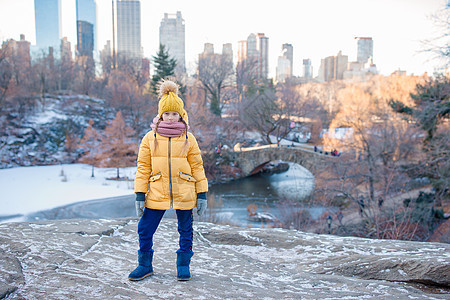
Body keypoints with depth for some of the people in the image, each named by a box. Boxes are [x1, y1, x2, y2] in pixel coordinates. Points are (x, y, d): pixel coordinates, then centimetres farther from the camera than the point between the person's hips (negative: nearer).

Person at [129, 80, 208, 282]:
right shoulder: (150, 138, 3)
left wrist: (202, 194, 1)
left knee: (185, 230, 10)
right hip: (157, 194, 1)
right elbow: (143, 167, 3)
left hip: (184, 194, 0)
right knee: (145, 229, 2)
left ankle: (183, 265, 28)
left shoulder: (188, 139, 2)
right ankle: (145, 265, 23)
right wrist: (140, 195, -1)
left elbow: (197, 167, 5)